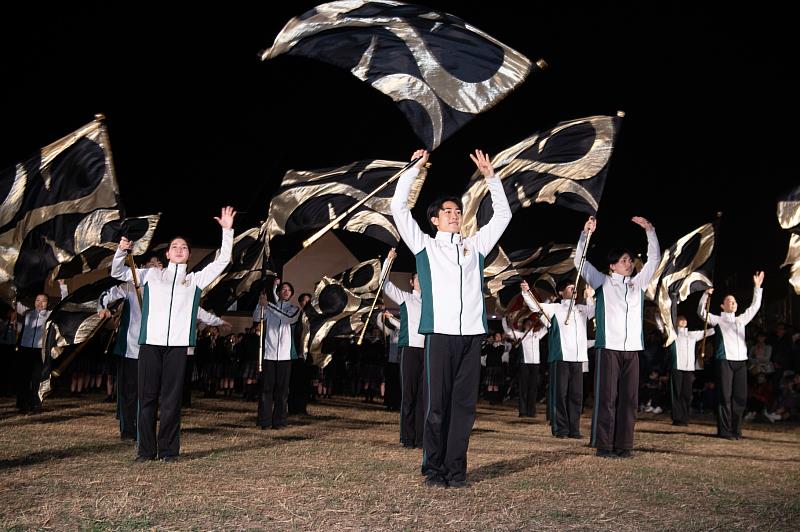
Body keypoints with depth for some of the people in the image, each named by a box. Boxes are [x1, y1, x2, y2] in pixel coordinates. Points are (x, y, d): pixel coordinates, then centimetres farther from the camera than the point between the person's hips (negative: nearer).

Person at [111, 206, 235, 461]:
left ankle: (168, 450, 4)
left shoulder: (196, 279, 19)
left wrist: (227, 231, 10)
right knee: (147, 397, 0)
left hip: (178, 344, 0)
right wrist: (122, 251, 5)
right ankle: (146, 450, 6)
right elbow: (117, 273, 24)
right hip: (150, 342, 0)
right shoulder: (151, 274, 19)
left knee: (171, 398, -1)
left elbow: (222, 261, 16)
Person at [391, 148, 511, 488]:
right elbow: (398, 208, 6)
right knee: (437, 404, -2)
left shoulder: (475, 246, 21)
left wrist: (490, 175, 22)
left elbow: (503, 214, 25)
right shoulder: (425, 246, 13)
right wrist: (414, 169, 9)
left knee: (464, 405, 2)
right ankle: (434, 469, 5)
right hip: (440, 333, -3)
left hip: (472, 334, 3)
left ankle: (456, 469, 7)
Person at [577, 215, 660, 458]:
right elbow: (579, 262, 2)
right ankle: (604, 445, -1)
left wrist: (649, 230, 11)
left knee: (629, 398, 1)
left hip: (632, 349, 4)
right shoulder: (603, 282, 8)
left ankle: (624, 445, 6)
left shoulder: (638, 283, 19)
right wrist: (586, 234, -8)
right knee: (607, 397, -5)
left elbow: (654, 258, 19)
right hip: (609, 347, -4)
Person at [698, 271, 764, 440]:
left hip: (741, 361, 5)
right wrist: (706, 295, -14)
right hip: (725, 361, -5)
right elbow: (701, 312, -4)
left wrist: (757, 287, 27)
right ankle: (724, 430, -4)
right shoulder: (718, 320, 9)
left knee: (740, 397, 3)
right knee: (725, 396, -6)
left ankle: (736, 429, 11)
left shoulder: (741, 319, 23)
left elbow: (754, 307, 29)